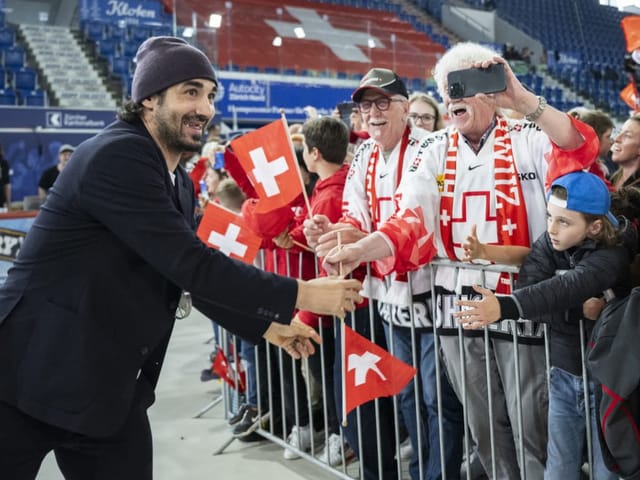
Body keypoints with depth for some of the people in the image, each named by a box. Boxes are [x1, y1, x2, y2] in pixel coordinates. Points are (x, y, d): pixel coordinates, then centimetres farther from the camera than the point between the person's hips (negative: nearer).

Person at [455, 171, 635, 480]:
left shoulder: (612, 255, -20)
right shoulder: (547, 245, -6)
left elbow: (566, 288, -39)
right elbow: (527, 289, -20)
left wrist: (503, 307, -53)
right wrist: (580, 311, -32)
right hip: (563, 376, 4)